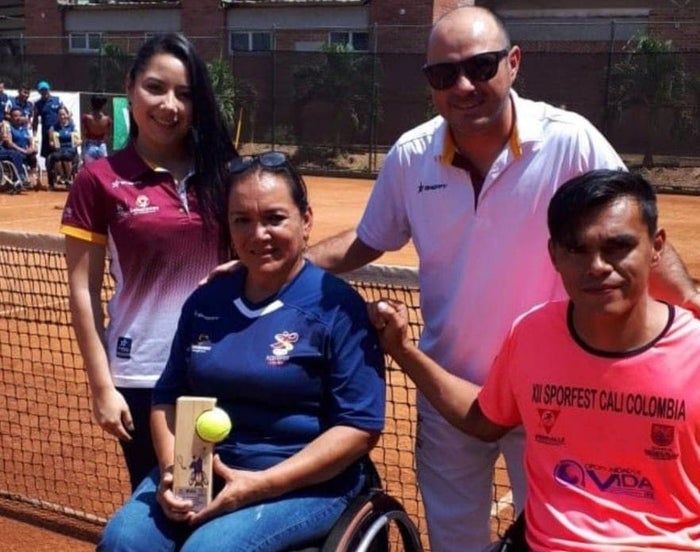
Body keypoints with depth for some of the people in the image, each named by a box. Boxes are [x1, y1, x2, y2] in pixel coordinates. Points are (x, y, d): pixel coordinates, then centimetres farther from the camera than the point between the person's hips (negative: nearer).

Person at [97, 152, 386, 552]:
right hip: (199, 474, 5)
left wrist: (262, 484, -18)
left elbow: (360, 426, -11)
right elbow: (168, 396, 16)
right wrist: (171, 468, -5)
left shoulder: (337, 307, -7)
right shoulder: (205, 302, 11)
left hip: (306, 483, -4)